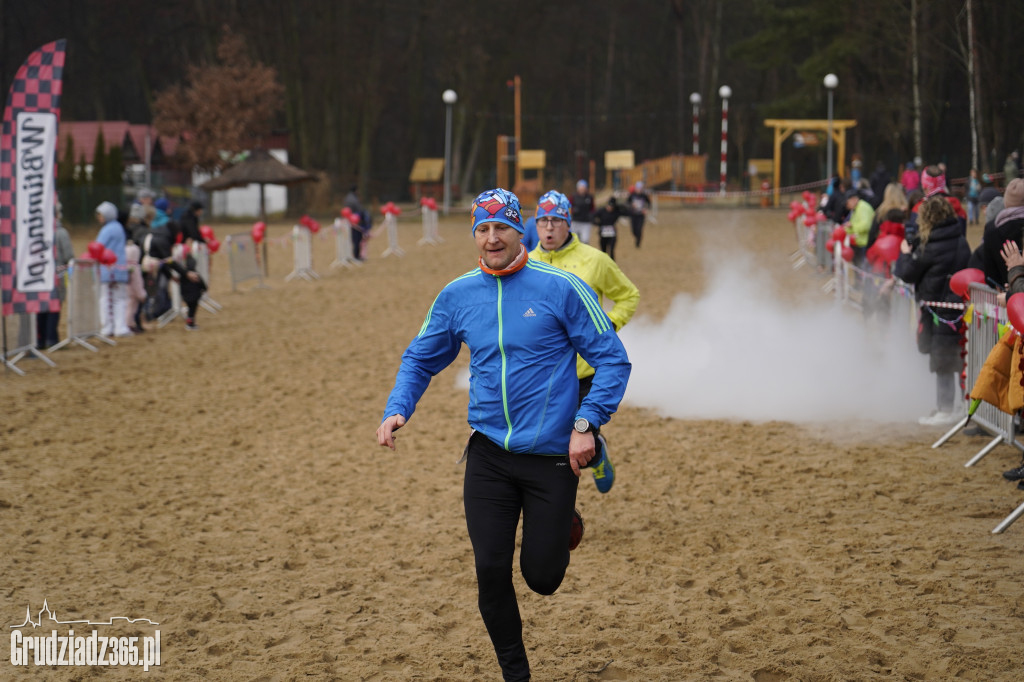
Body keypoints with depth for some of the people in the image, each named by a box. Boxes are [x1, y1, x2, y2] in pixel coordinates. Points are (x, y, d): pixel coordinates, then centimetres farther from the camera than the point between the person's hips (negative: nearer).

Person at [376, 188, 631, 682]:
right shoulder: (456, 296, 4)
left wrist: (586, 424, -14)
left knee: (542, 577, 0)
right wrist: (397, 409, -2)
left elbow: (612, 359, -4)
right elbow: (421, 359, 16)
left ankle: (560, 527, 36)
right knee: (491, 571, -3)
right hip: (488, 452, 3)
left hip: (552, 452, -3)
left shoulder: (561, 288, -7)